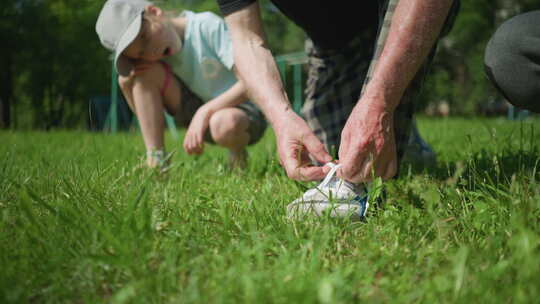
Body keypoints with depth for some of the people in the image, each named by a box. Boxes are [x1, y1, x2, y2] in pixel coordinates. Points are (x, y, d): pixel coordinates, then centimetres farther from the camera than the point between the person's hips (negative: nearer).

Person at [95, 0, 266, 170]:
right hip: (198, 112, 5)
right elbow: (143, 111, 1)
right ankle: (155, 162, -13)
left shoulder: (209, 26, -21)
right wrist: (127, 81, -18)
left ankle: (237, 155, -4)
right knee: (148, 72, -16)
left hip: (246, 111, -5)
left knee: (224, 124, -42)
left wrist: (205, 111, -29)